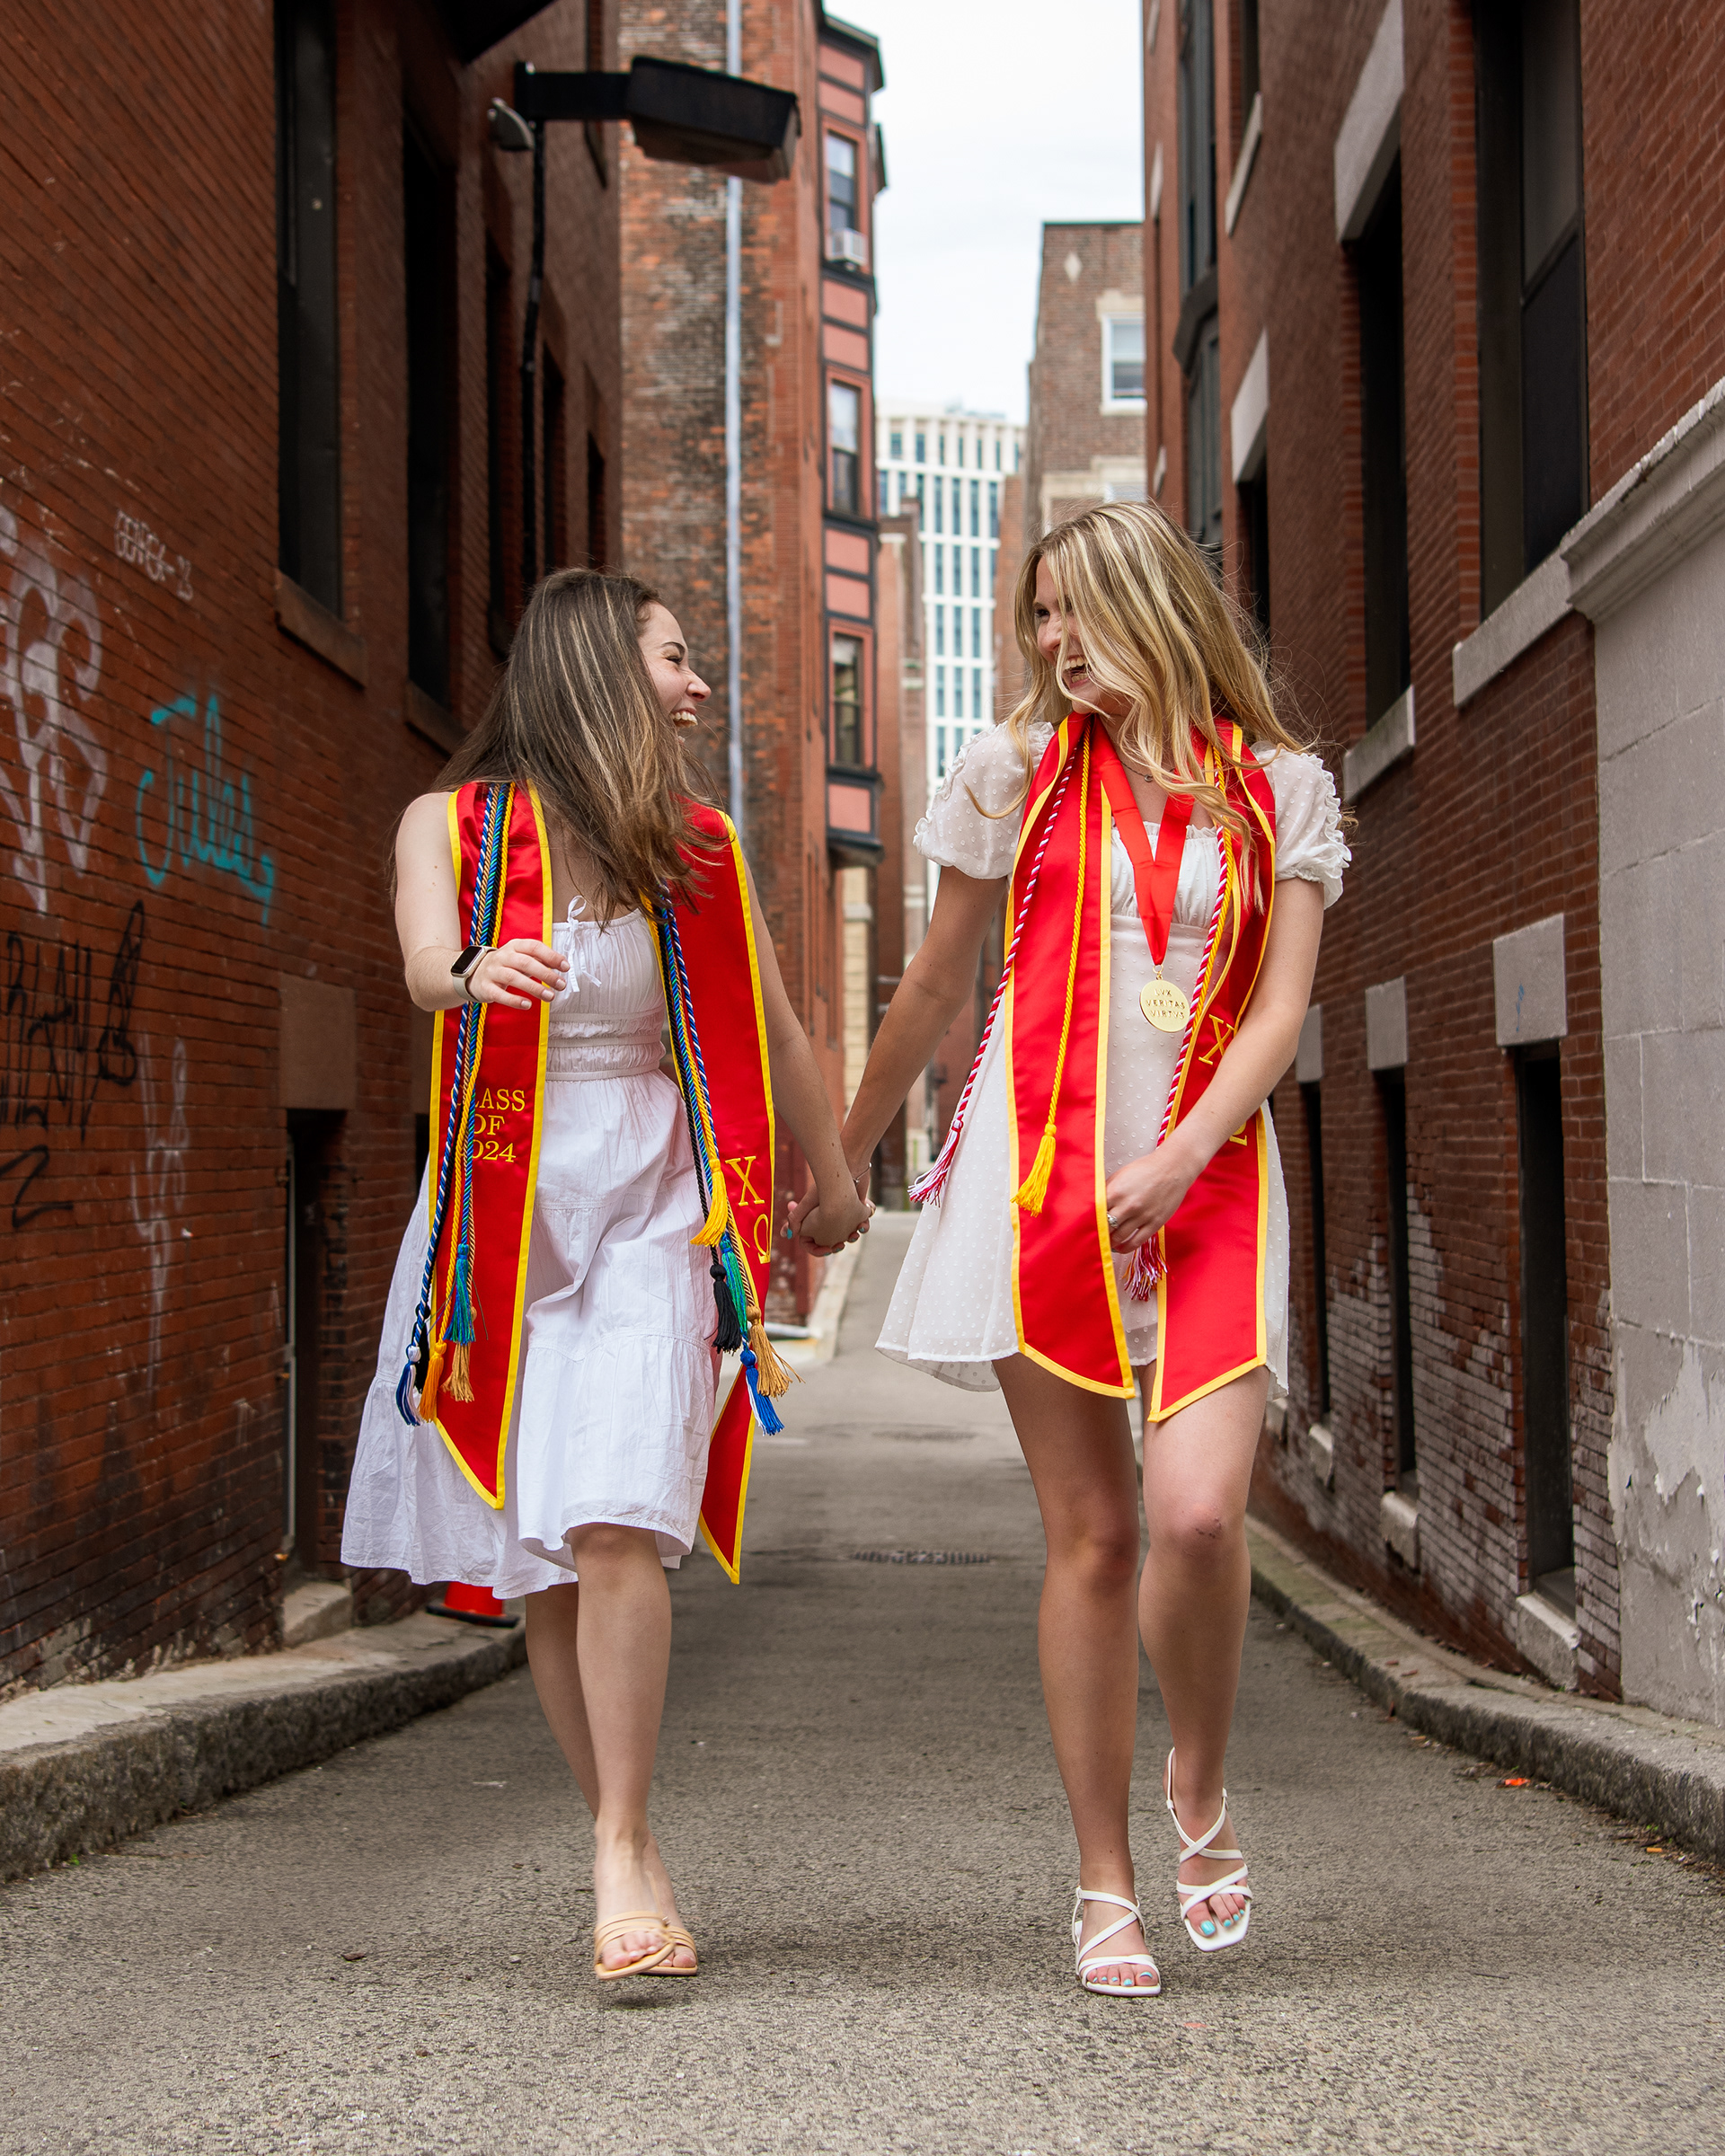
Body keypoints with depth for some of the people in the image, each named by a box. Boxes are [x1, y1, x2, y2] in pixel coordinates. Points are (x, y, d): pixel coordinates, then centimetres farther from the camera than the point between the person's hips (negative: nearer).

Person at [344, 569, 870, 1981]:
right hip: (504, 1213, 0)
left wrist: (833, 1179, 29)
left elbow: (773, 1029, 20)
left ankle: (622, 1854, -11)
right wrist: (480, 975, -42)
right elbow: (427, 962, -18)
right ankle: (626, 1850, 16)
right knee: (545, 1559, 4)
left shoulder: (697, 845, 10)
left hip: (652, 1210, 0)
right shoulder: (452, 824, 2)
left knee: (616, 1522, -18)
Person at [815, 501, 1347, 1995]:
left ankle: (1200, 1788, 13)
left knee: (1197, 1512, -17)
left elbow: (1279, 1010, 0)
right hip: (1040, 1169, 1)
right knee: (1091, 1534, -2)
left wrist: (1180, 1160, -15)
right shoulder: (1019, 774, 10)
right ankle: (1106, 1889, 11)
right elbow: (937, 990, 17)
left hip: (1208, 1184, 0)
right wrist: (841, 1161, 21)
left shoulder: (1279, 790, 8)